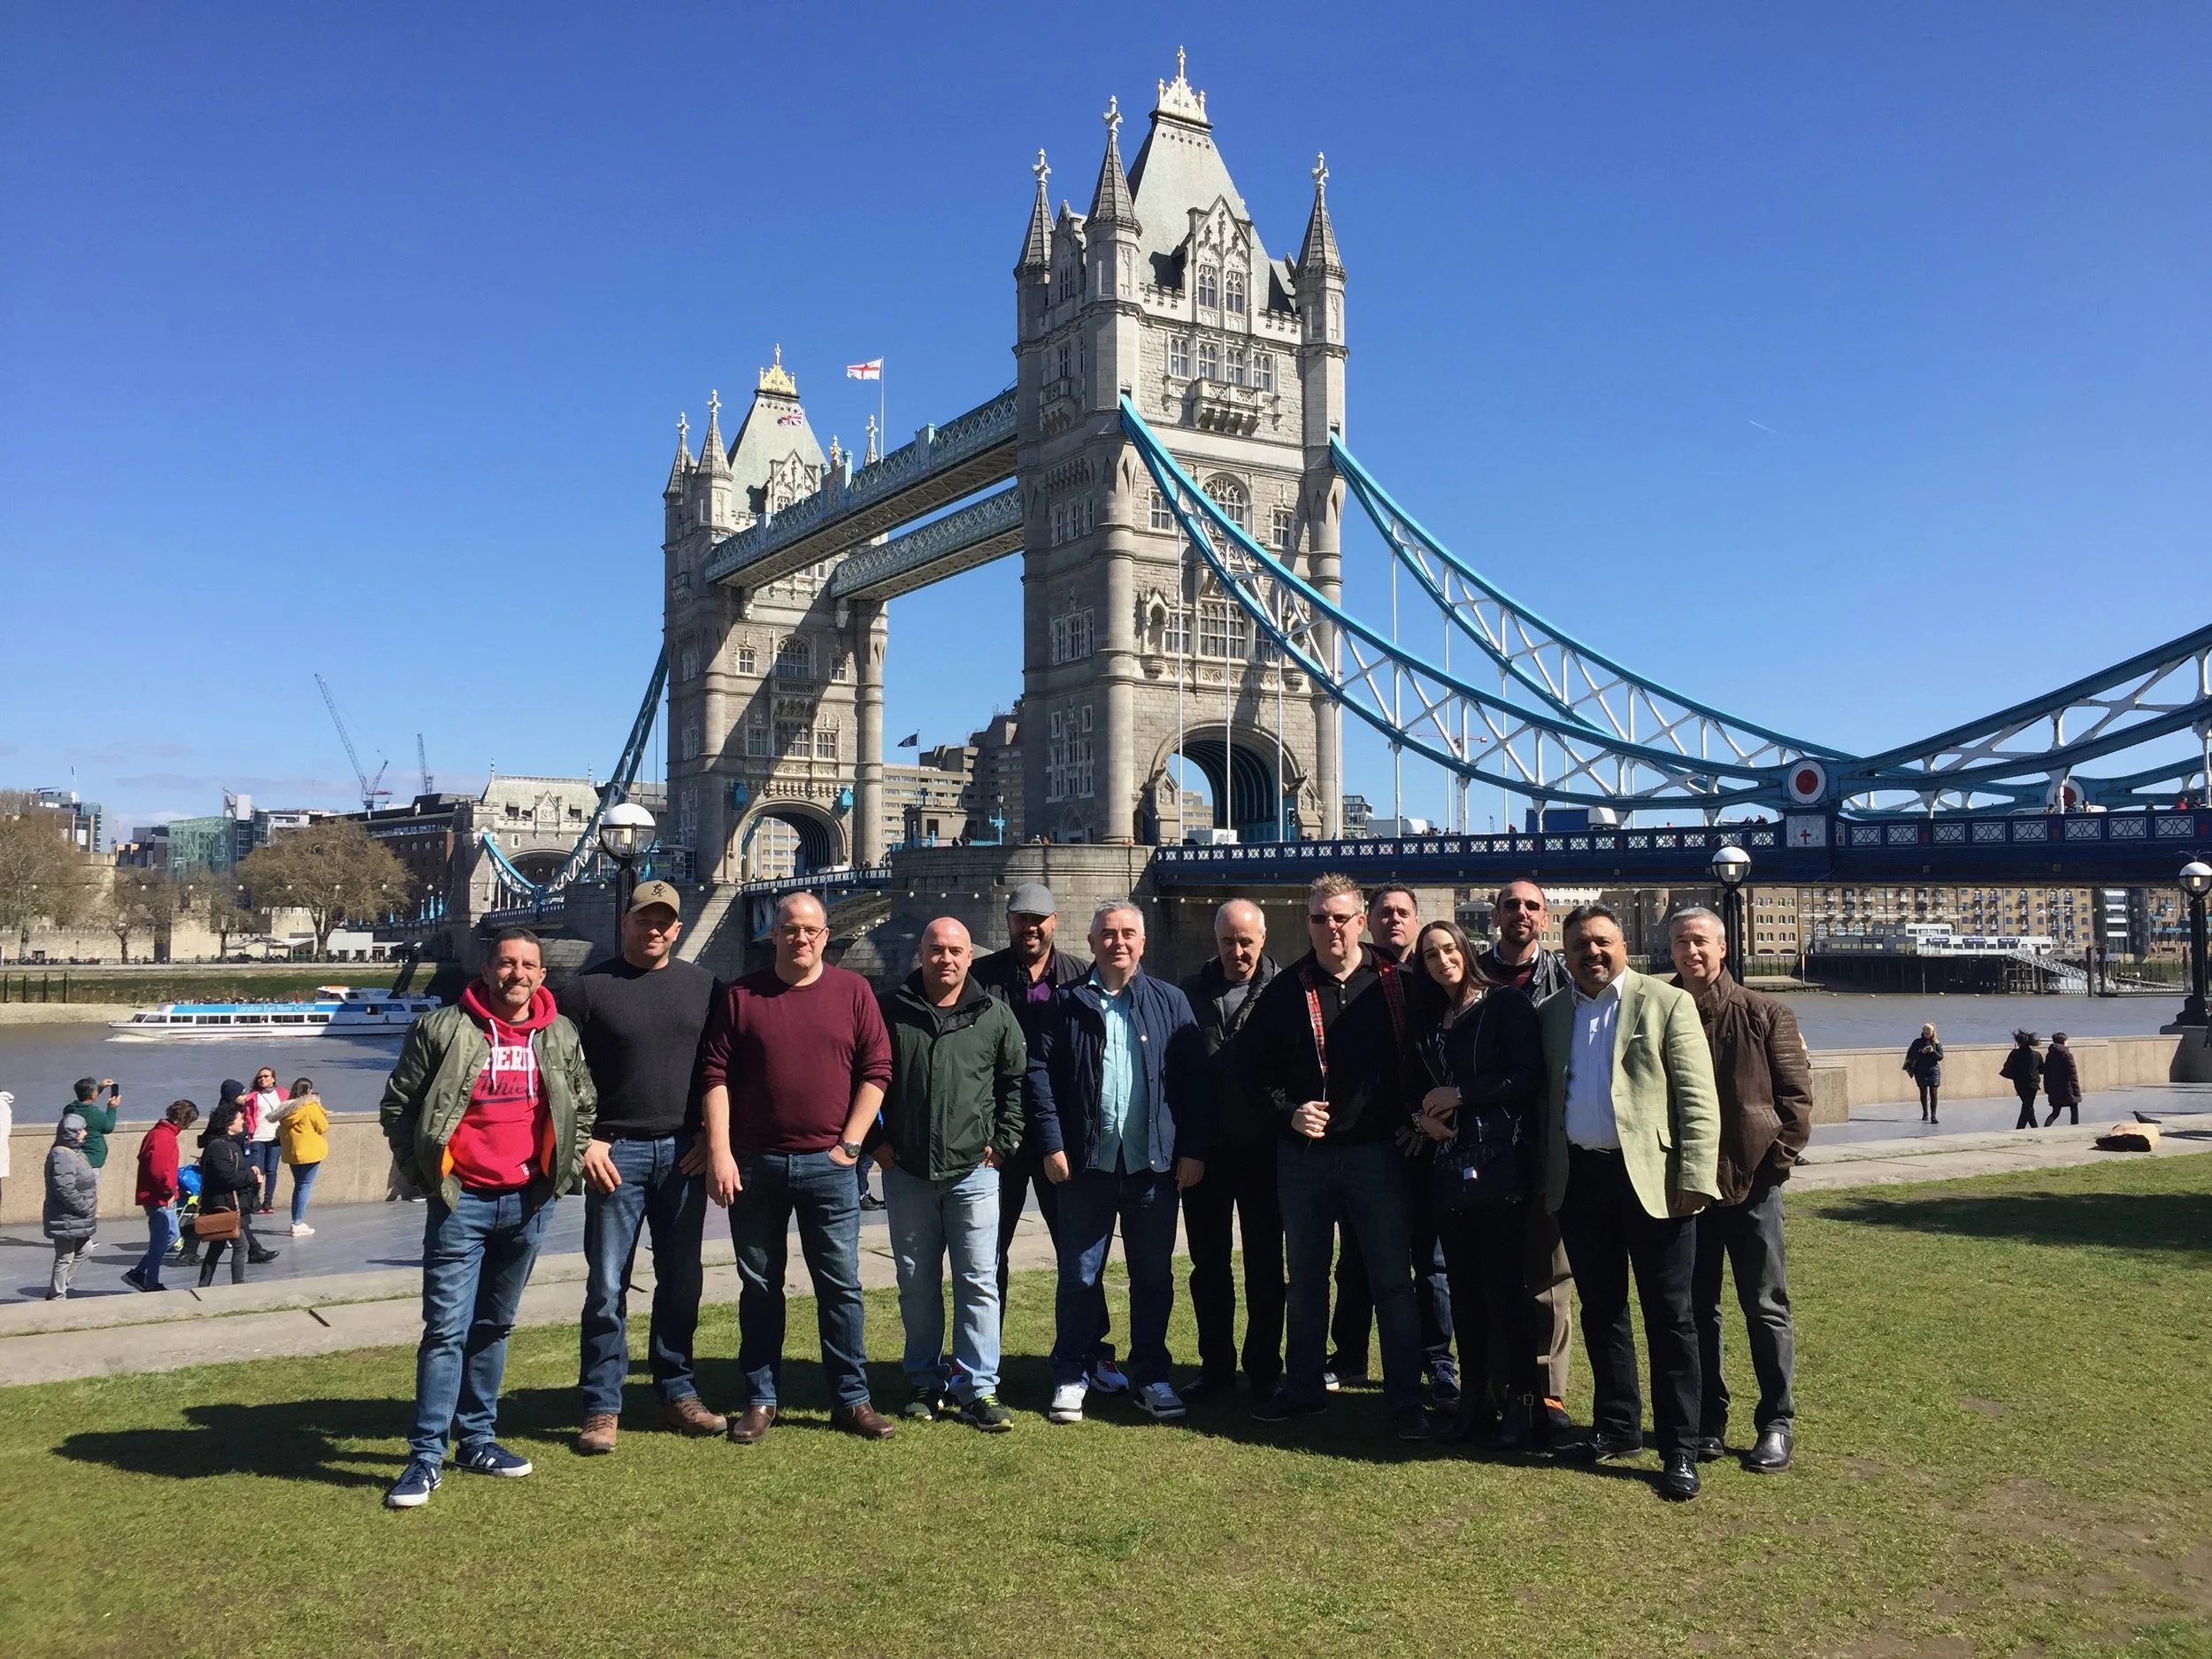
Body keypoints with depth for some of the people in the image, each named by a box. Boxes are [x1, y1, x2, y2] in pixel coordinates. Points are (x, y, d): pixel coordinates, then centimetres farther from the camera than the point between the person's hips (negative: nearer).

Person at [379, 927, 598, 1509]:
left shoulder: (561, 1037, 6)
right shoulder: (442, 1029, -5)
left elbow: (584, 1106, 17)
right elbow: (397, 1105, 0)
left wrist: (564, 1171, 9)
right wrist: (424, 1173, -3)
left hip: (529, 1202, 4)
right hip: (461, 1201, -4)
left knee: (495, 1325, 14)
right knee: (447, 1327, -5)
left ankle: (477, 1439, 25)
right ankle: (427, 1455, 3)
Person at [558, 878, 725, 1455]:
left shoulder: (703, 986, 8)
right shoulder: (588, 989, 0)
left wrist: (710, 1135, 1)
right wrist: (585, 1141, -8)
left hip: (684, 1153, 3)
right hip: (616, 1152, -3)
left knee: (682, 1280, 10)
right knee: (607, 1286, 1)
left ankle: (678, 1393, 22)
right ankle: (601, 1408, 10)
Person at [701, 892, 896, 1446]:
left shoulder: (852, 991, 3)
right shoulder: (741, 996, 3)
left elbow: (876, 1069, 1)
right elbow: (717, 1077, 0)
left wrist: (850, 1142, -5)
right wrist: (719, 1154, -8)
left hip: (828, 1165, 0)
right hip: (754, 1165, 1)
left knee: (841, 1285, 5)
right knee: (759, 1287, 10)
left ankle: (851, 1399, 15)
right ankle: (761, 1400, 21)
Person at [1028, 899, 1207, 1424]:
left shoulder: (1170, 1003, 5)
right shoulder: (1067, 1004, 3)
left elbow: (1194, 1080, 3)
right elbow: (1040, 1073, -2)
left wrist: (1192, 1149, -3)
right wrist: (1052, 1144, -9)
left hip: (1154, 1163, 1)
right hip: (1086, 1163, -1)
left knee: (1154, 1277, 10)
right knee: (1079, 1276, 7)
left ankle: (1150, 1377, 22)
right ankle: (1071, 1377, 19)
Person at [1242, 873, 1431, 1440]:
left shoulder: (1393, 984, 0)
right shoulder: (1286, 989, 3)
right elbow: (1254, 1064, 7)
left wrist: (1411, 1121, -4)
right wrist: (1289, 1111, -5)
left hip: (1377, 1152, -2)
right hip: (1304, 1154, 2)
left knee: (1392, 1278, 2)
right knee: (1304, 1278, 13)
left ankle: (1405, 1398, 12)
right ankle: (1304, 1387, 26)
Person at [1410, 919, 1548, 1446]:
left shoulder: (1506, 1003, -1)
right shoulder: (1429, 1024, 16)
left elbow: (1529, 1077, -10)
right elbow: (1417, 1087, 22)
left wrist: (1460, 1095, -8)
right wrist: (1425, 1116, 0)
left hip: (1502, 1164, -6)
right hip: (1450, 1166, 6)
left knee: (1505, 1285, -4)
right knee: (1464, 1286, 8)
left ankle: (1520, 1403, 6)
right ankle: (1475, 1398, 17)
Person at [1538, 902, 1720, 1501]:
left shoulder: (1667, 1003, -2)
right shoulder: (1550, 1014, 12)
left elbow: (1698, 1097, -6)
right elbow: (1540, 1096, 12)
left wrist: (1696, 1177, -14)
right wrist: (1543, 1177, 5)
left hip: (1649, 1178, -4)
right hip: (1580, 1180, 5)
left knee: (1669, 1317, 1)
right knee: (1600, 1310, 14)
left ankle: (1679, 1448, 9)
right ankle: (1616, 1427, 27)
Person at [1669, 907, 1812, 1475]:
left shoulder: (1764, 1014, -2)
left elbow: (1796, 1095, -2)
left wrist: (1776, 1160, -8)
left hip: (1751, 1182, -2)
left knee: (1766, 1308, 5)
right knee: (1696, 1308, 10)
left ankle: (1777, 1424, 17)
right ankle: (1707, 1421, 21)